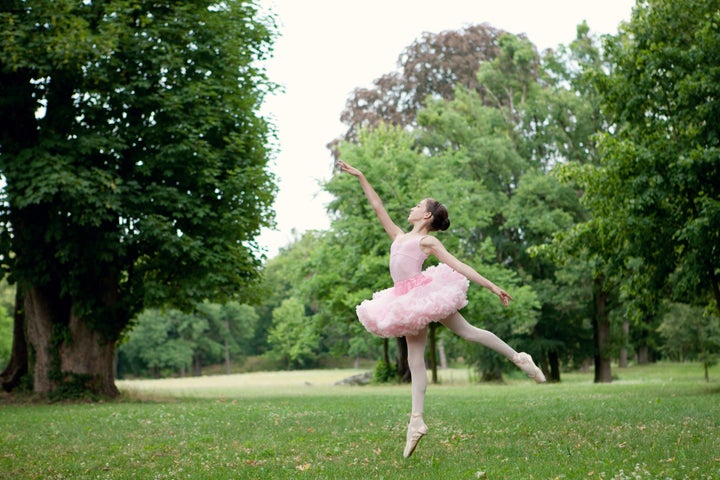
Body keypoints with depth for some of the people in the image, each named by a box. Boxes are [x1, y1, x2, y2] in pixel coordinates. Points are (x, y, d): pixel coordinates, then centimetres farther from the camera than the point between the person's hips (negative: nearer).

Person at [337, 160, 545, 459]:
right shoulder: (399, 237, 20)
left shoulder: (428, 241, 2)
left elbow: (458, 266, -3)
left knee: (467, 332, -5)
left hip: (426, 291, -6)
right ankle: (416, 421, -1)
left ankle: (519, 359, 10)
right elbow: (378, 208, 24)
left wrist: (491, 286, -10)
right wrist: (361, 178, 23)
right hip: (407, 302, 6)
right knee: (415, 360, 2)